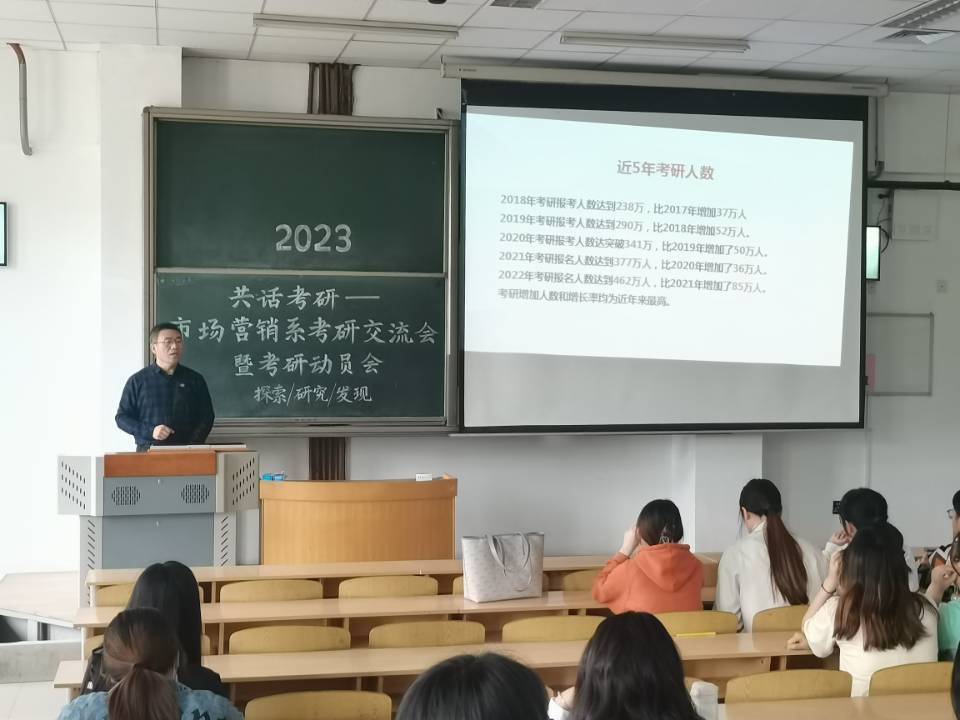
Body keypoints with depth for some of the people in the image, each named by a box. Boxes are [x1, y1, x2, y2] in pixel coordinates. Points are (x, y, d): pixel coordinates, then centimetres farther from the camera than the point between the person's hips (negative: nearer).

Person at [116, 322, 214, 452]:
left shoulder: (195, 379, 13)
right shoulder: (137, 381, 9)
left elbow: (207, 417, 14)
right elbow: (122, 417, 10)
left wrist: (193, 444, -2)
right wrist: (150, 431, -6)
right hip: (148, 451, -1)